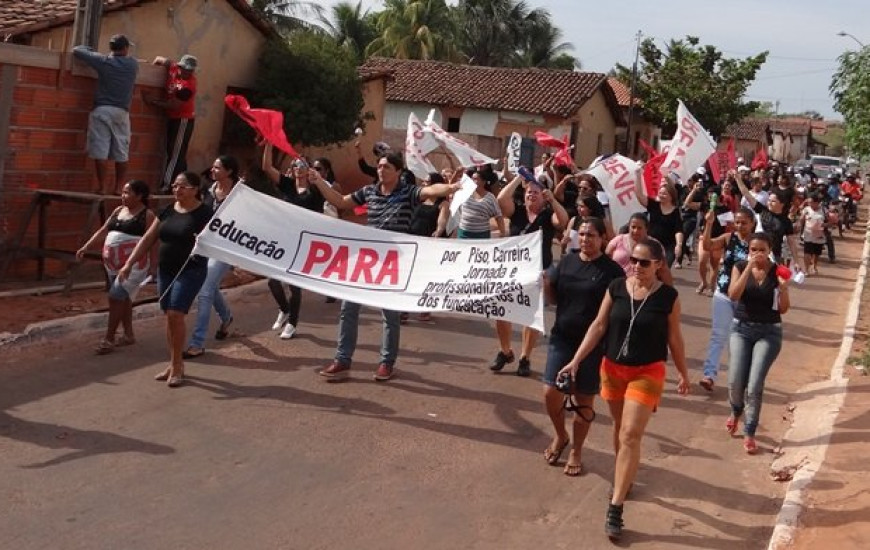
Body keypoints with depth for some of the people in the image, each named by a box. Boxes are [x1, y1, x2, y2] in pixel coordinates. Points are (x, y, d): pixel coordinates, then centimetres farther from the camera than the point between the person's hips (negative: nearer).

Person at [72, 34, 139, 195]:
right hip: (122, 112, 2)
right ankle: (118, 187, 8)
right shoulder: (133, 64, 6)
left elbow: (76, 50, 11)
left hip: (102, 110, -2)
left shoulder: (102, 61, 1)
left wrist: (91, 50, 27)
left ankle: (103, 187, -7)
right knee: (121, 152, 7)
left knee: (100, 150, -3)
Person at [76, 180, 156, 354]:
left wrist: (152, 266, -15)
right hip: (114, 263, 8)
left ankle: (108, 339, -6)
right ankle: (128, 335, 25)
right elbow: (103, 231, 14)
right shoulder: (118, 211, 12)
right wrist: (85, 247, 7)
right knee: (123, 298, 13)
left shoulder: (147, 215, -8)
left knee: (116, 297, -12)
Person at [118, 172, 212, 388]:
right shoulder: (168, 211, 9)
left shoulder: (203, 213, -9)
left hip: (191, 271, -6)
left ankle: (177, 366, -1)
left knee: (175, 315, -13)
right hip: (165, 271, 6)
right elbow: (148, 239, 10)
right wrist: (129, 263, 5)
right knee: (169, 316, 9)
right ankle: (174, 364, 21)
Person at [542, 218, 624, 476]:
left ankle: (576, 452, 24)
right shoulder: (566, 261, 3)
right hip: (562, 338, 3)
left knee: (584, 400, 7)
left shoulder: (612, 270, -7)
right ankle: (560, 436, 28)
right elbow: (553, 299, 9)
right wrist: (546, 283, -12)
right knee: (551, 392, -1)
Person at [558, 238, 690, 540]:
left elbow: (674, 338, 1)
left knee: (631, 435, -10)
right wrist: (576, 360, -5)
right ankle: (625, 476, 44)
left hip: (647, 373, -3)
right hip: (613, 368, 3)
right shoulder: (616, 287, -4)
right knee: (620, 429, 19)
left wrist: (684, 374, 8)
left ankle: (615, 507, -7)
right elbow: (599, 326, -1)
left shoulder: (668, 297, -10)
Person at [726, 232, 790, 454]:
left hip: (769, 332, -1)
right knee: (735, 382, -3)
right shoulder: (740, 267, -2)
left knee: (755, 385, -10)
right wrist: (749, 268, -23)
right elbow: (733, 295, -18)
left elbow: (783, 309, -2)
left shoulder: (777, 272, -4)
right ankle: (736, 412, 32)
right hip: (741, 329, 1)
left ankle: (749, 434, 4)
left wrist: (783, 287, -20)